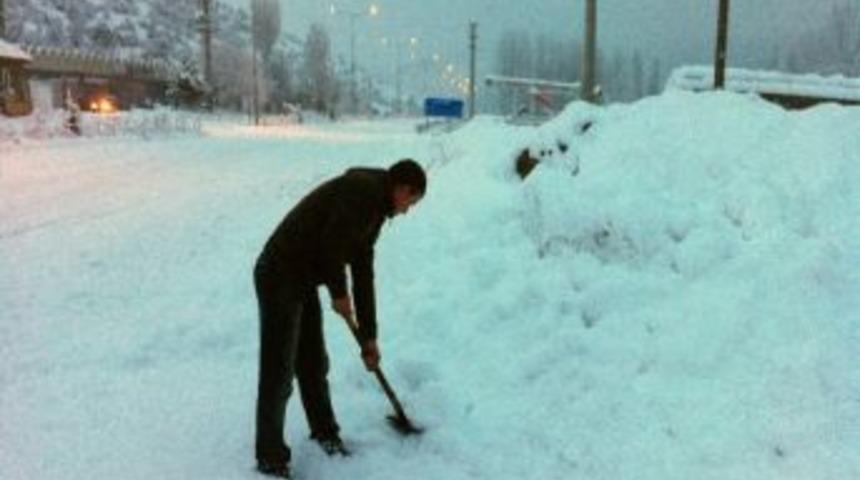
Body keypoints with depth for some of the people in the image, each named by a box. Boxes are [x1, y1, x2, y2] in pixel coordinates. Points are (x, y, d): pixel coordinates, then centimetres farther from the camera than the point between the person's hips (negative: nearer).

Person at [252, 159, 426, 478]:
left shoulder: (373, 210, 15)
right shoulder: (363, 189, -15)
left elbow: (364, 274, 19)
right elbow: (331, 243, -24)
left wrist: (368, 337, 20)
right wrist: (339, 293, -8)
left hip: (303, 282, 10)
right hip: (278, 278, -10)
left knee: (315, 364, 19)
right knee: (278, 373, -2)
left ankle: (325, 432, 38)